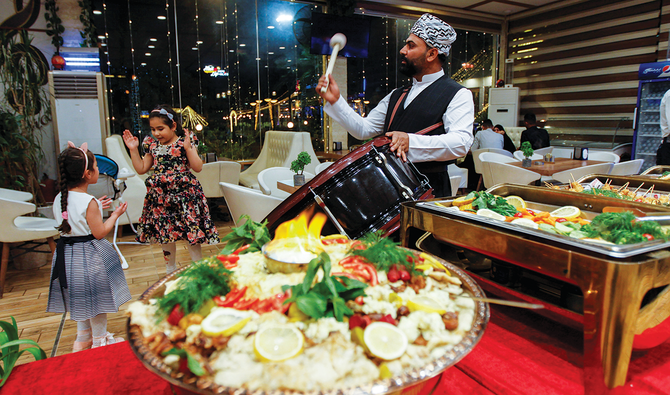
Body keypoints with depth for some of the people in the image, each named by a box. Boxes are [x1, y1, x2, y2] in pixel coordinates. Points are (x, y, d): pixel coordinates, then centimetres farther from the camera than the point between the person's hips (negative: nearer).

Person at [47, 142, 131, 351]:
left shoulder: (59, 199, 1)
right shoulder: (89, 202, -23)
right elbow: (99, 232, -18)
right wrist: (115, 214, -5)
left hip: (66, 254, 8)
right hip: (89, 255, -8)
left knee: (81, 298, 22)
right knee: (96, 300, 9)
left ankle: (83, 339, 36)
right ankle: (99, 340, 24)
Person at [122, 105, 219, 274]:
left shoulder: (184, 142, -6)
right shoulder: (152, 145, 9)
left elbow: (198, 167, -13)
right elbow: (141, 169, 15)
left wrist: (188, 148, -22)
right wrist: (133, 150, 7)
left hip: (183, 193, -5)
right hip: (160, 195, 6)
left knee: (191, 234, -1)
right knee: (164, 234, 15)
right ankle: (170, 269, 33)